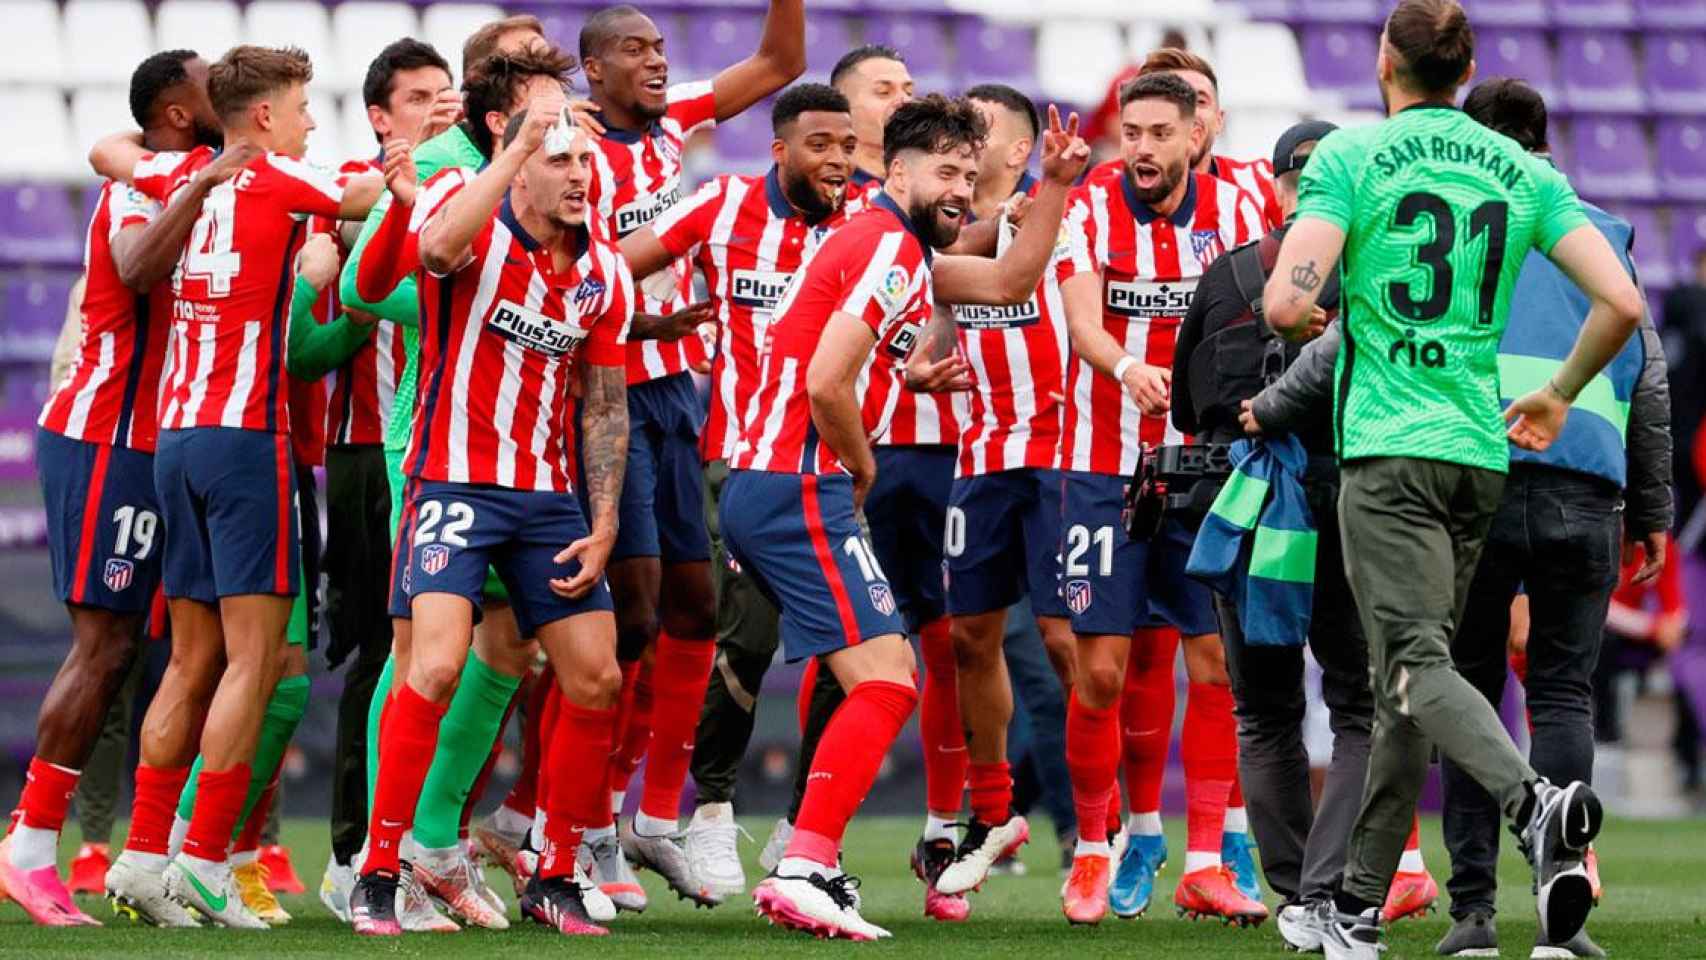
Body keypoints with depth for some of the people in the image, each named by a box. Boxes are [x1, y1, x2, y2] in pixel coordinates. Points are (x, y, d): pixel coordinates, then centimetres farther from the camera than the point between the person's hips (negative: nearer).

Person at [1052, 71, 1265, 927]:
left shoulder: (1233, 210, 0)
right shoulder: (1090, 211, -6)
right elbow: (1082, 322, -19)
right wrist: (1127, 368, -40)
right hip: (1105, 468, -2)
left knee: (1219, 663, -2)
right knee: (1100, 670, -4)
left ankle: (1204, 864, 6)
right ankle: (1091, 850, 14)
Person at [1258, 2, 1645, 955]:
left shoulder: (1350, 158, -4)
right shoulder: (1523, 171, 9)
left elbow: (1288, 304, -15)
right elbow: (1622, 302, 1)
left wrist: (1303, 317, 10)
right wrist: (1557, 396, 18)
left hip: (1389, 448, -5)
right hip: (1482, 452, 5)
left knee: (1416, 664, -14)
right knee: (1402, 686, 13)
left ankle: (1537, 802, -40)